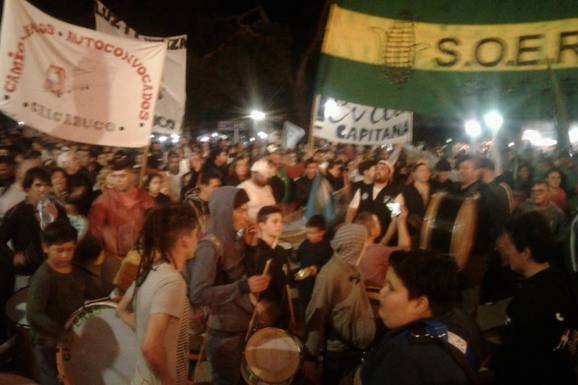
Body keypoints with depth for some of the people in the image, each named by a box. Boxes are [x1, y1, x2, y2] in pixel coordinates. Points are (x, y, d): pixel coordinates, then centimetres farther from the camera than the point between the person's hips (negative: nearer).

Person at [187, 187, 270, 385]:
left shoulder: (230, 239, 4)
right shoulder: (209, 246, -21)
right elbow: (198, 294, -28)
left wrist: (248, 246, -4)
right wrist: (244, 286, -29)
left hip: (241, 329, 8)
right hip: (224, 333, -8)